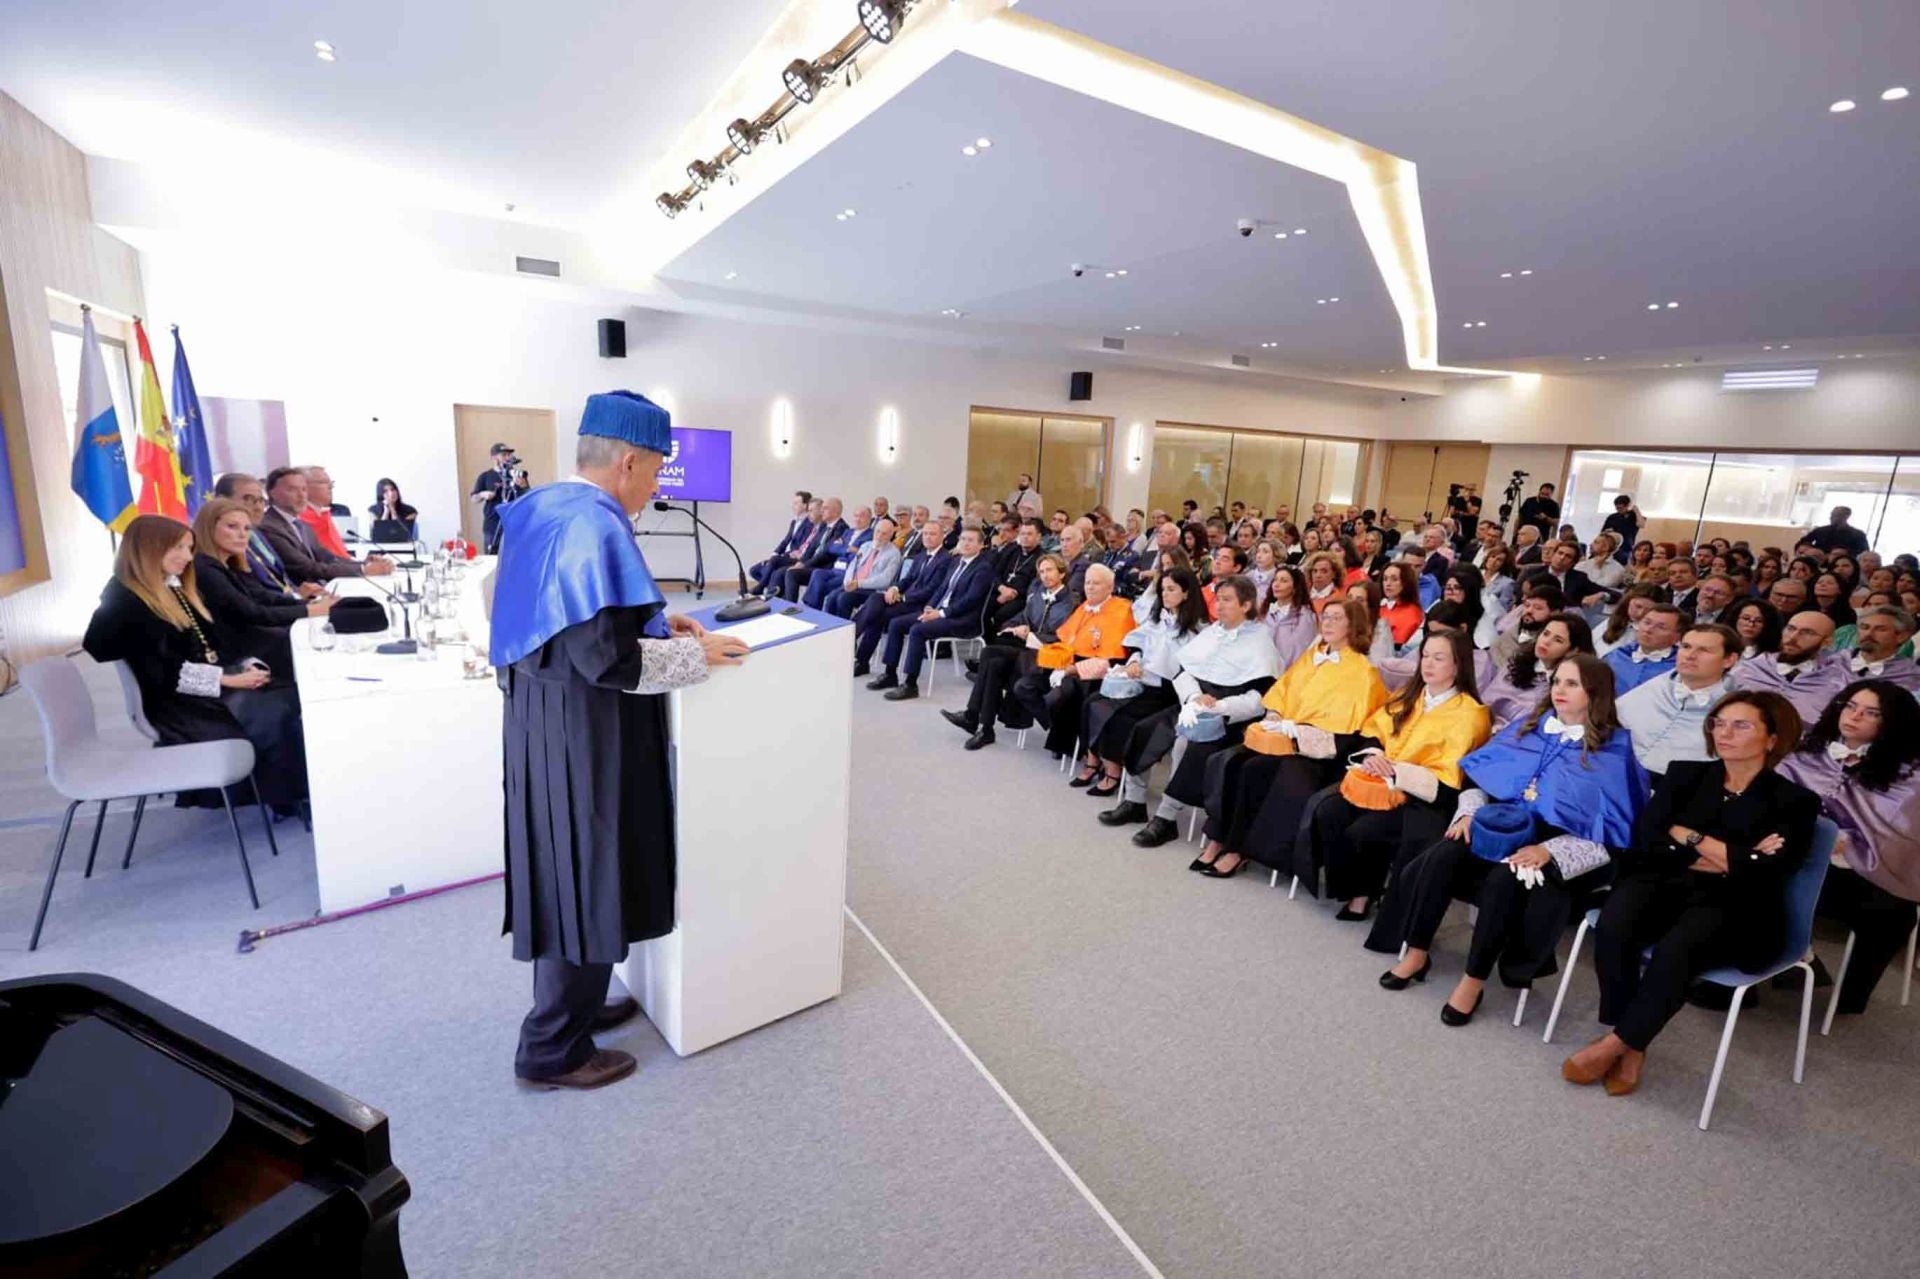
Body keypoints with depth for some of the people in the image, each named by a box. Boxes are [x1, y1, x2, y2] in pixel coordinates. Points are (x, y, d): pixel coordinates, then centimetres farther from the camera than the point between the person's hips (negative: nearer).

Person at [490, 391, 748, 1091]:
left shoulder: (540, 507, 8)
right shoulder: (595, 526, -23)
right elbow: (606, 657, -27)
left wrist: (654, 620, 11)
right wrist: (695, 654, -14)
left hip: (541, 714, 10)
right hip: (584, 731, -10)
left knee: (565, 870, 21)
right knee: (586, 878, 5)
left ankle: (571, 1003, 39)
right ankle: (551, 1051, 22)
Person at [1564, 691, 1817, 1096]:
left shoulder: (1794, 802, 6)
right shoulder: (1686, 774, 13)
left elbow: (1763, 873, -10)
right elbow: (1646, 839, 1)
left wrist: (1691, 838, -6)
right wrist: (1729, 858, -6)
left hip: (1731, 907, -2)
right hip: (1664, 883, 2)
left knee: (1674, 951, -35)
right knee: (1613, 927, -32)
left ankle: (1614, 1043, -16)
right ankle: (1632, 1046, -14)